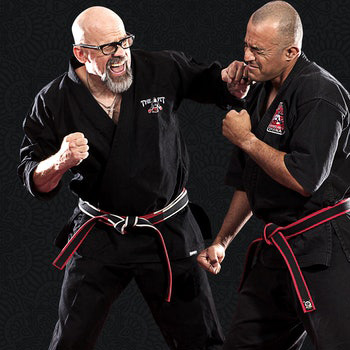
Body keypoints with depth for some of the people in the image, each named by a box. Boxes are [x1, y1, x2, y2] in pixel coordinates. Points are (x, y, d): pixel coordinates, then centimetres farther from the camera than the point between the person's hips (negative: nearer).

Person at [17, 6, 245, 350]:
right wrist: (59, 162, -27)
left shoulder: (162, 70, -7)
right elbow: (34, 180, -5)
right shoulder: (54, 102, -8)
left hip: (169, 231, 1)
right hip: (98, 234, 0)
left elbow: (213, 84, 10)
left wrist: (233, 79, -14)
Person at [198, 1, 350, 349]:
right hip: (276, 250, 9)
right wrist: (220, 242, 24)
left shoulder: (320, 93, -15)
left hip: (322, 250, -9)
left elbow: (304, 180, -24)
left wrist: (246, 139, -13)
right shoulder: (259, 92, 12)